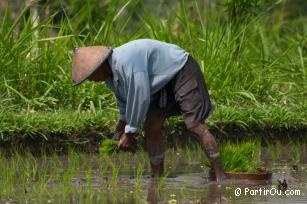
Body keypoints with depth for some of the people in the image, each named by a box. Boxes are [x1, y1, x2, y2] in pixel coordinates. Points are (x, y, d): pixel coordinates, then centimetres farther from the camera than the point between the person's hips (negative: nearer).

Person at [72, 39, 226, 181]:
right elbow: (123, 97, 19)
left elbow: (140, 98, -30)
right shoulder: (109, 73, -1)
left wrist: (129, 132, -20)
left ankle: (220, 179, -16)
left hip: (182, 72, -10)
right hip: (164, 82, 10)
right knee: (151, 128, 2)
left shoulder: (127, 61, -33)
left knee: (195, 125, -17)